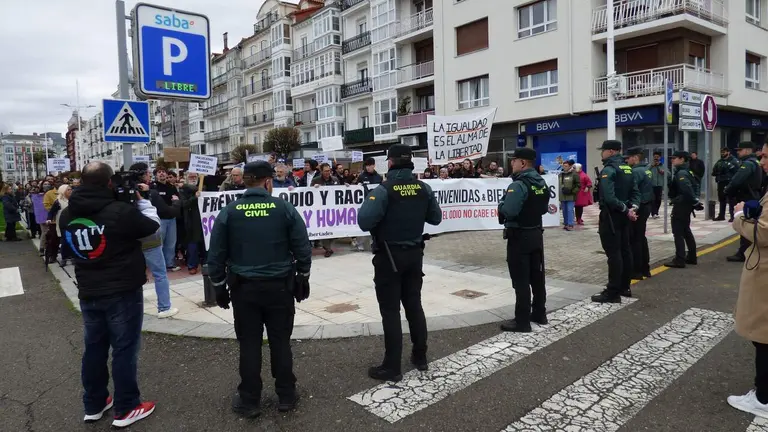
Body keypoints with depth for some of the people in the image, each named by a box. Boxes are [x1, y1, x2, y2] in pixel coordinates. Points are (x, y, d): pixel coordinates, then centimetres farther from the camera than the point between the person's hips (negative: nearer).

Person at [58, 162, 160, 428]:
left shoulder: (67, 215, -1)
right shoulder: (122, 211, -21)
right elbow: (153, 225, -7)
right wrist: (140, 200, 6)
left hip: (88, 293, 6)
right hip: (122, 292, -6)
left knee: (94, 348, 18)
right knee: (124, 349, 4)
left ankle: (94, 405, 31)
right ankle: (126, 409, 14)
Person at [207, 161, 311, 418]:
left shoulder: (229, 212, -4)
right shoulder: (285, 208, -7)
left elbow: (216, 255, -1)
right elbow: (303, 248, -4)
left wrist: (219, 286, 10)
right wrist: (302, 278, 9)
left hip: (243, 288, 0)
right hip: (280, 286, 0)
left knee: (249, 344, 10)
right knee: (280, 341, 11)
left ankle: (249, 400, 19)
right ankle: (286, 396, 21)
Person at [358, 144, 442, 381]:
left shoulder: (384, 189, -17)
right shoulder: (424, 188, 0)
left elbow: (364, 222, -24)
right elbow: (436, 218, 9)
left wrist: (369, 202, -6)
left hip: (389, 255, -5)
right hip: (414, 254, 6)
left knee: (390, 310, 2)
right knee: (414, 305, 17)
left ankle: (392, 367, 8)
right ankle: (420, 356, 28)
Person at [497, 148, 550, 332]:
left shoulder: (519, 185, -20)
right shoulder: (542, 183, 9)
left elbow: (508, 212, -28)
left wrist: (501, 204, -9)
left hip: (519, 237, -9)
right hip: (536, 234, 9)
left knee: (521, 280, -2)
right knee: (537, 276, 16)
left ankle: (522, 321, 4)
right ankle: (540, 314, 28)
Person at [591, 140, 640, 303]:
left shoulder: (608, 169, -16)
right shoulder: (627, 168, 13)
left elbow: (609, 198, -27)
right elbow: (635, 192, 11)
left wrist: (625, 209, -16)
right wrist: (632, 208, -3)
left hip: (611, 216, -9)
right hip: (622, 216, 9)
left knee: (613, 253, -7)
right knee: (624, 250, 14)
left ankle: (612, 293, -3)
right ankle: (624, 287, 24)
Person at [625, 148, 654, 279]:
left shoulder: (636, 171, -17)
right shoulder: (647, 169, 14)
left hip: (638, 208, -10)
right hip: (645, 206, 10)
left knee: (634, 239, -4)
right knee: (641, 237, 16)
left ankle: (637, 271, 1)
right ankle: (645, 268, 23)